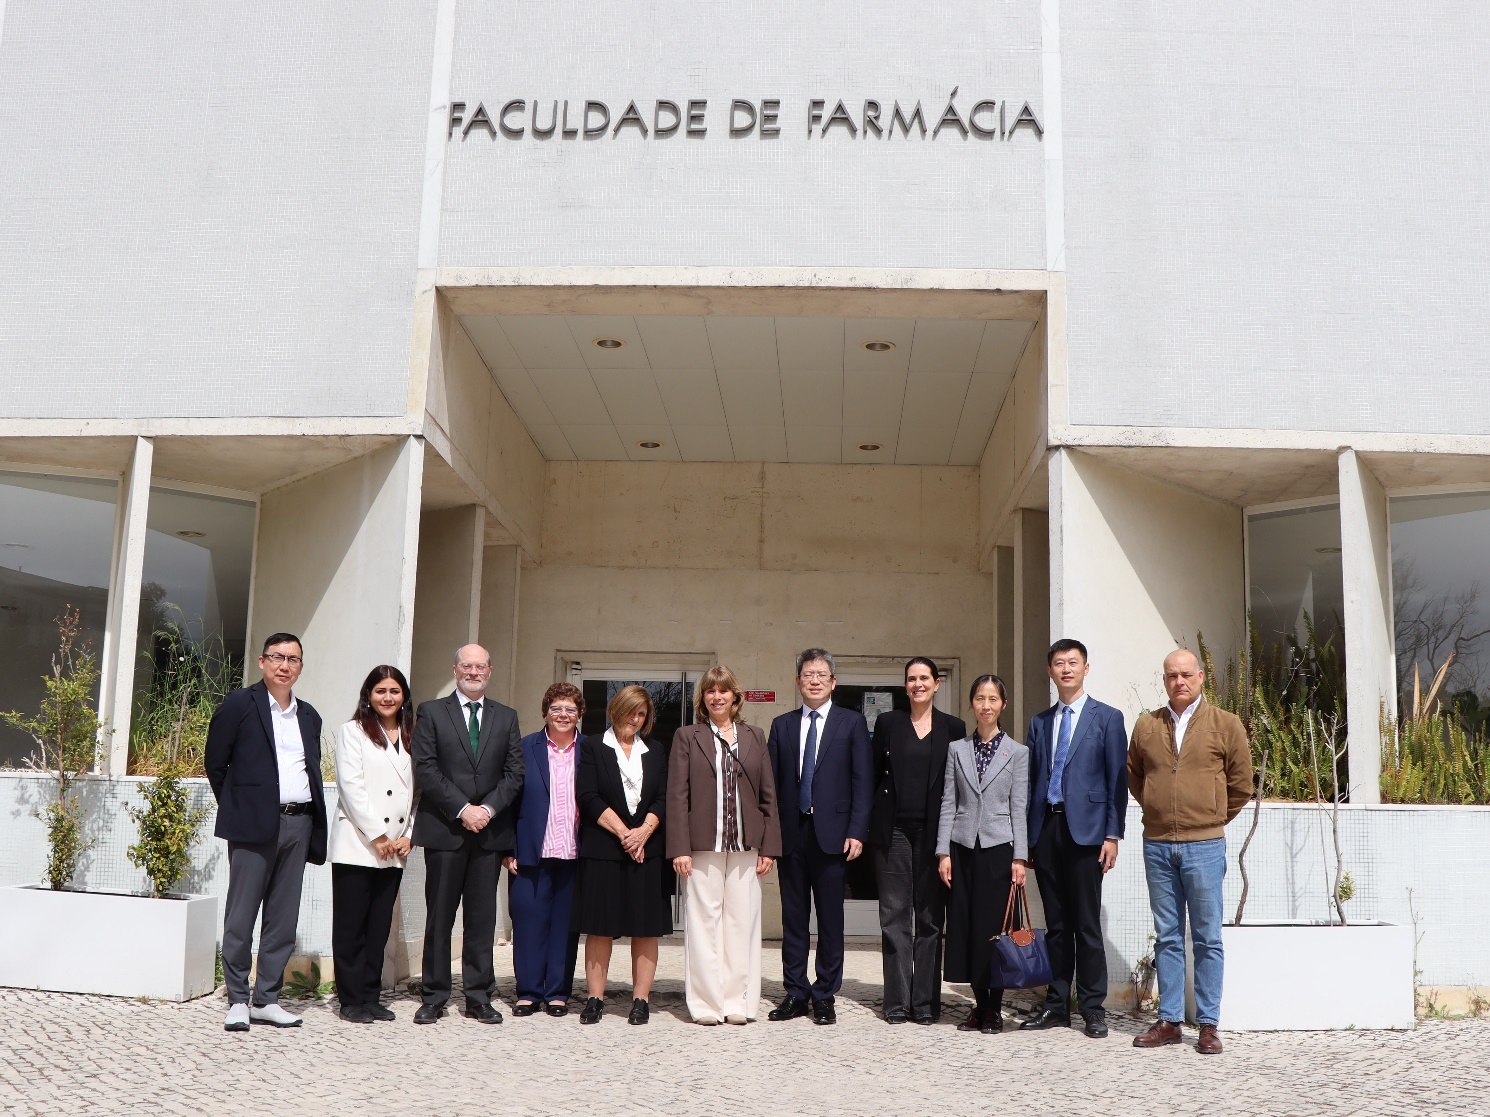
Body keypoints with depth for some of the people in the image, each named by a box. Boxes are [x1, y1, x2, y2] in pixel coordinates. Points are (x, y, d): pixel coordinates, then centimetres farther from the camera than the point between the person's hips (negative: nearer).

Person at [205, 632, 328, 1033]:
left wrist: (315, 822, 7)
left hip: (298, 824, 5)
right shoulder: (239, 704, 0)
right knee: (241, 916, 1)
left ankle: (266, 999, 15)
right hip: (254, 823, -5)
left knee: (284, 919, 7)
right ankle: (237, 1000, 10)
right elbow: (215, 765, 2)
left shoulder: (309, 716, 15)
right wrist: (238, 809, 4)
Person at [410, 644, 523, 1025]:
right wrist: (463, 809, -12)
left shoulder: (506, 717, 14)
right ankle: (434, 997, 11)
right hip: (444, 830, -2)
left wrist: (488, 809, -8)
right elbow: (425, 769, -4)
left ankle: (479, 997, 11)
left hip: (490, 832, 2)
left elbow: (515, 773, 7)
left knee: (483, 919, 5)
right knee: (439, 917, 2)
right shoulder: (432, 712, 5)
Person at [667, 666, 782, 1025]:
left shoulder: (754, 737, 13)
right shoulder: (687, 737, 6)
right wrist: (680, 849, -8)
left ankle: (738, 1001, 10)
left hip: (745, 847, 2)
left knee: (742, 923, 2)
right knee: (704, 922, -1)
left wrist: (769, 847, 4)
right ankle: (706, 1004, 6)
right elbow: (677, 795, 1)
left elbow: (768, 795, 12)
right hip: (703, 846, -2)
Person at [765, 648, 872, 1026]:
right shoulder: (782, 725, 12)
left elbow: (863, 781, -1)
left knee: (830, 919, 3)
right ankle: (795, 994, 16)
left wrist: (857, 832, -9)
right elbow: (771, 783, 10)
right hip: (790, 835, 3)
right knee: (793, 917, 8)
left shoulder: (852, 723, 4)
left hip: (832, 834, -2)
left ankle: (825, 996, 12)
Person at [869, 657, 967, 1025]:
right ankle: (897, 1001, 7)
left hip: (933, 832, 0)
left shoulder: (953, 728, 6)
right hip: (893, 830, 0)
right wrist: (867, 826, 0)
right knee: (895, 915, 1)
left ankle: (926, 1001, 11)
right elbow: (873, 775, 7)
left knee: (930, 917, 4)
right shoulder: (887, 723, 7)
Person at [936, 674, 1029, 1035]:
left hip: (998, 847, -2)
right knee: (964, 924, 2)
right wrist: (943, 852, -1)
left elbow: (1019, 808, 1)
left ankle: (995, 1008, 9)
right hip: (962, 846, 2)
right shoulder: (956, 749, 8)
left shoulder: (1017, 752, 4)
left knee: (993, 926, -2)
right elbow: (948, 803, 6)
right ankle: (979, 1003, 14)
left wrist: (1020, 857, -6)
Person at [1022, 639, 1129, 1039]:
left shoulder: (1107, 718, 3)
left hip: (1085, 828, -4)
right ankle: (1057, 1005, 16)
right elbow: (1029, 779, 13)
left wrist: (1113, 835, -8)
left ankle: (1093, 1008, 8)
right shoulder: (1039, 722, 14)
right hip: (1045, 828, 4)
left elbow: (1117, 780, -1)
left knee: (1087, 924, -1)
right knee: (1055, 924, 9)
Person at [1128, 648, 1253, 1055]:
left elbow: (1241, 784, 8)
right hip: (1157, 845, 3)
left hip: (1204, 845, -2)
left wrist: (1212, 819, 11)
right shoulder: (1146, 726, 8)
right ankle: (1169, 1021, 15)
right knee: (1167, 937, 9)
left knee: (1207, 938, 2)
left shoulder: (1225, 724, 1)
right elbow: (1133, 777, 20)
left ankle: (1209, 1024, 9)